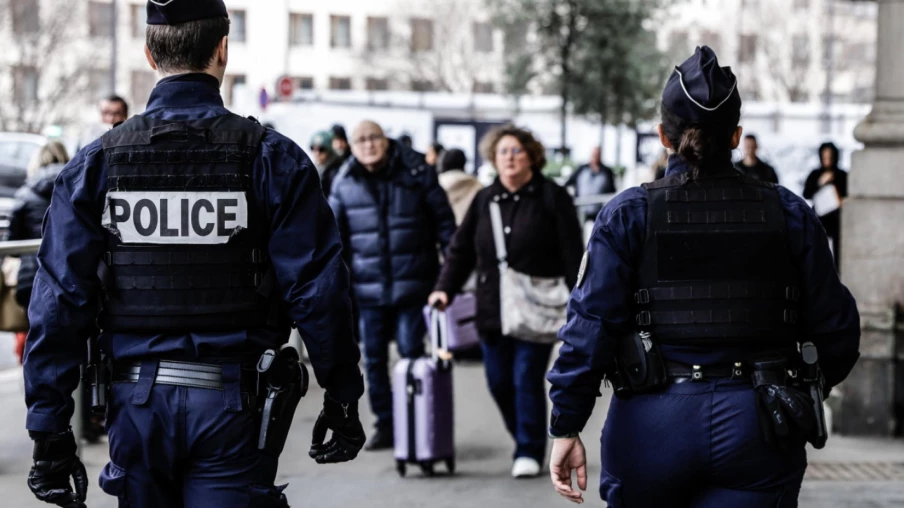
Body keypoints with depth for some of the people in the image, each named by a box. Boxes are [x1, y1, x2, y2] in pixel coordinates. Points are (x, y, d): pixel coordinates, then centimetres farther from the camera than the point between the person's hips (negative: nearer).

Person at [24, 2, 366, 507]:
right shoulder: (272, 157, -4)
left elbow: (59, 301, -1)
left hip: (139, 402, 2)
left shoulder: (96, 163, 2)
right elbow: (318, 290, -7)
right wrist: (343, 398, 4)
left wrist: (50, 429, 3)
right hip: (233, 401, -2)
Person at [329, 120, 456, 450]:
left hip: (412, 284, -3)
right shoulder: (345, 184, 4)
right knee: (374, 359, 7)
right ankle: (385, 426, 17)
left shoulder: (416, 173, -1)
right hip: (368, 287, 3)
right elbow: (335, 237, 10)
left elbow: (444, 221, 3)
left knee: (412, 354, -3)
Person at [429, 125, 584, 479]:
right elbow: (462, 249, 11)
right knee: (499, 382, 6)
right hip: (493, 310, 5)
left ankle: (529, 451, 3)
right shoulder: (484, 201, 11)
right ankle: (526, 441, 23)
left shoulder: (552, 197, -2)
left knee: (527, 379, -8)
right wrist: (445, 288, -2)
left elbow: (572, 253, -4)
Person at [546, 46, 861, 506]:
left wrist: (566, 428, -3)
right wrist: (812, 386, 26)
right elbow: (835, 327, 6)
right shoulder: (788, 214, 3)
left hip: (652, 429, 0)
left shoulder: (628, 215, -2)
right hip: (755, 430, 1)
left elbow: (590, 326, -7)